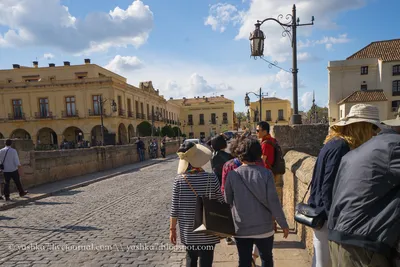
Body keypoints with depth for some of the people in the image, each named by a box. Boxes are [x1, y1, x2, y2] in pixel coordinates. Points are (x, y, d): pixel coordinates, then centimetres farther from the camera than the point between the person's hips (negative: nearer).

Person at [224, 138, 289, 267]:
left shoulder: (232, 175, -10)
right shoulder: (266, 174, -13)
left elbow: (227, 202, -2)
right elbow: (273, 201, -12)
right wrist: (284, 224, 0)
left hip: (241, 229, 1)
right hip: (264, 228, 0)